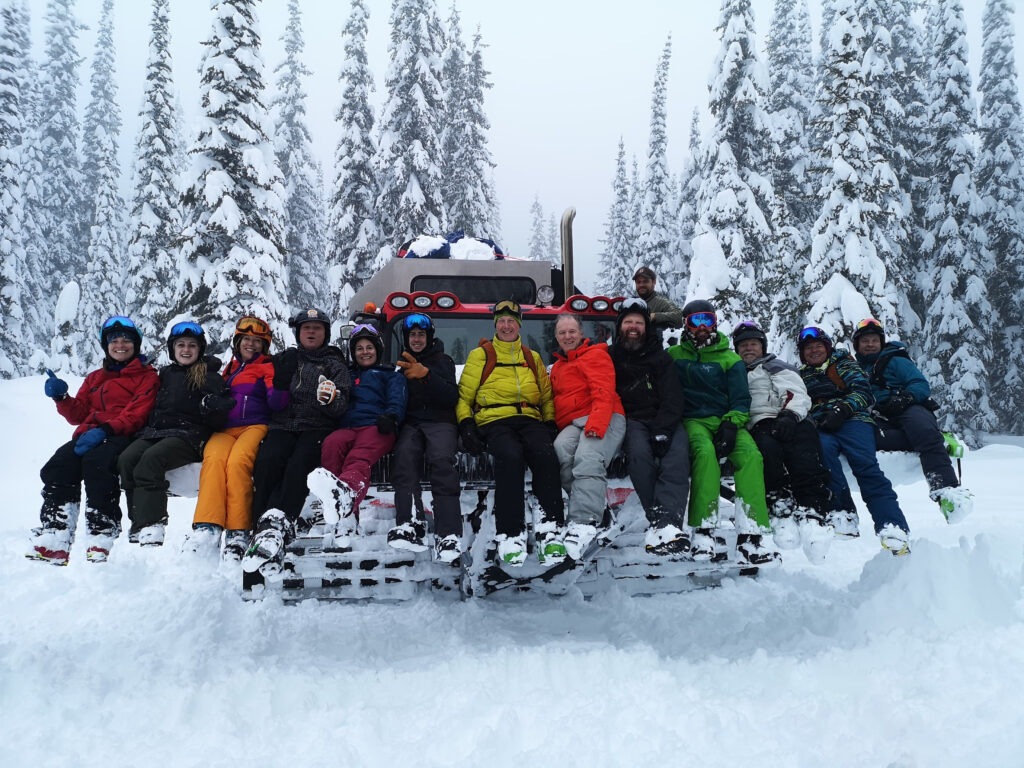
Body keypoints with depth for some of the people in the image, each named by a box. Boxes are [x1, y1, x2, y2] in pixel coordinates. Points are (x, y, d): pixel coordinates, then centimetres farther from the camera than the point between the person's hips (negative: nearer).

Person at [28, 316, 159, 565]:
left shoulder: (147, 376, 12)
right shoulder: (95, 378, 30)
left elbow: (138, 413, -5)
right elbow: (78, 414, 22)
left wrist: (105, 430, -20)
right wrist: (62, 398, 0)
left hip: (124, 436, -5)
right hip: (89, 436, 5)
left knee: (95, 461, -37)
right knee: (58, 466, -26)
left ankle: (102, 540, -40)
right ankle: (53, 542, -33)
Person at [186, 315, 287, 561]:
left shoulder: (268, 368, 17)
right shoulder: (228, 370, 28)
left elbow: (276, 403, 1)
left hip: (255, 427, -3)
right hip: (224, 430, 3)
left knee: (238, 461, -35)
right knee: (214, 458, -32)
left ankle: (238, 533, -37)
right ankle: (207, 529, -43)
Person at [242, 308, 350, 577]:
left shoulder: (335, 364, 16)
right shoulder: (285, 358, 24)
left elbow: (341, 408, 3)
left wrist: (332, 399, -18)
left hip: (317, 427, -2)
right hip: (283, 426, 2)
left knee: (297, 466, -32)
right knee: (266, 461, -30)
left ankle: (275, 525, -44)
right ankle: (266, 527, -38)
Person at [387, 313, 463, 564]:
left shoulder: (443, 362, 17)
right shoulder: (401, 365, 27)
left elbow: (452, 397, 2)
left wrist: (426, 375, -10)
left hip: (440, 422, -2)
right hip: (410, 423, 2)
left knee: (442, 459, -33)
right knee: (405, 456, -33)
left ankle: (448, 534, -44)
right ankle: (409, 524, -47)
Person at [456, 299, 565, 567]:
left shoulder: (532, 358, 26)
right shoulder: (480, 356, 17)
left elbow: (547, 397, 28)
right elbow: (464, 395, 13)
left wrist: (550, 423, 10)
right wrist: (466, 424, -4)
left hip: (530, 420, 2)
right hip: (493, 421, -2)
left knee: (545, 454, -33)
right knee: (511, 455, -37)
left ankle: (550, 530, -32)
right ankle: (510, 535, -35)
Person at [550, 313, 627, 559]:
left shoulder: (595, 355, 8)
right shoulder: (558, 367, 33)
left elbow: (603, 392, -6)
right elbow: (553, 401, 36)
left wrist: (597, 423, -21)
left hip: (604, 420, -6)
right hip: (572, 425, 6)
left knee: (588, 458, -35)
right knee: (560, 451, -32)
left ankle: (583, 522, -49)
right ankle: (594, 501, -35)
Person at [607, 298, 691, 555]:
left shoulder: (660, 358, 14)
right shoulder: (610, 358, 17)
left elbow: (672, 399, 2)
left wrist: (662, 432, -15)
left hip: (663, 420, 0)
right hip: (631, 420, 0)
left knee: (677, 452, -32)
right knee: (639, 452, -34)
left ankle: (666, 519, -50)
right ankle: (660, 521, -40)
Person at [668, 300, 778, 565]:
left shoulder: (730, 359, 15)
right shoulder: (674, 355, 15)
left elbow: (741, 399, 8)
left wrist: (731, 424, -11)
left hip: (725, 420, 2)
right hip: (693, 421, -2)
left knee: (750, 454, -30)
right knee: (705, 452, -36)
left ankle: (752, 534, -38)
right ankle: (703, 532, -40)